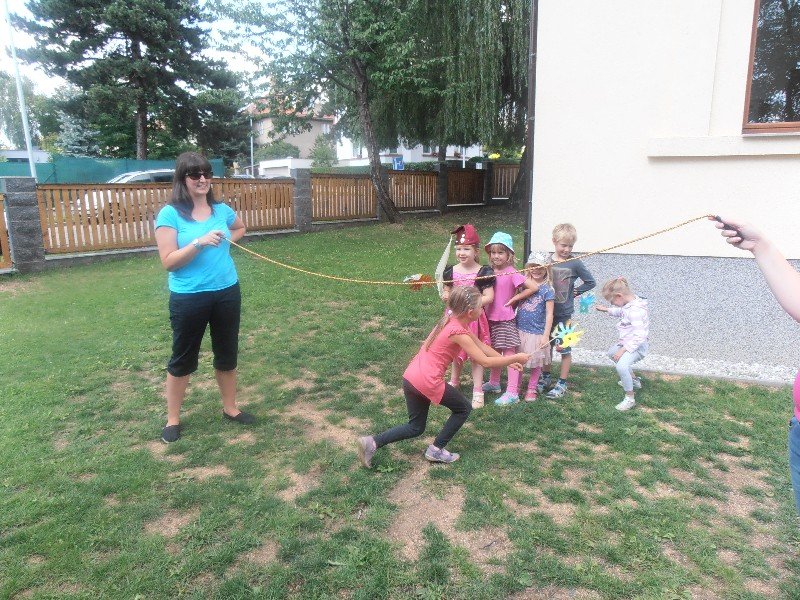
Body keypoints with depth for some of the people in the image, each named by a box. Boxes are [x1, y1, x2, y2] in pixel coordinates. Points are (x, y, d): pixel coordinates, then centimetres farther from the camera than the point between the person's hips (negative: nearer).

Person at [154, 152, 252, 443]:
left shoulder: (221, 210, 2)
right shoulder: (170, 214, -10)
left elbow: (241, 228, 25)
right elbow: (168, 262, -15)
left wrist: (227, 240, 6)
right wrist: (199, 243, -26)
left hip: (227, 293, 4)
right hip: (188, 298, -4)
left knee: (227, 354, 16)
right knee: (182, 359, 10)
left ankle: (230, 407, 34)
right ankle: (172, 419, 26)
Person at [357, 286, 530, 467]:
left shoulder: (451, 321, 11)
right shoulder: (458, 332, -16)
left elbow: (480, 345, 19)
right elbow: (485, 361, -14)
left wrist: (507, 361, 21)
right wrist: (515, 358, -3)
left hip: (411, 377, 8)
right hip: (427, 382, -8)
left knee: (416, 428, 20)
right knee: (464, 408, 14)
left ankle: (372, 442, 9)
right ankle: (436, 450, 18)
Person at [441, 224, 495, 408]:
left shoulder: (483, 272, -12)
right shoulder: (451, 271, 1)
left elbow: (489, 297, -13)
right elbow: (447, 290, 13)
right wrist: (445, 296, -9)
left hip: (474, 318, -4)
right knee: (457, 353, 19)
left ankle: (477, 392, 17)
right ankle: (453, 383, 39)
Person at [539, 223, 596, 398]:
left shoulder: (575, 263, -9)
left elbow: (590, 282, 1)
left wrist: (575, 292, -6)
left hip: (564, 314, -3)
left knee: (565, 349, 7)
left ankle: (562, 383, 19)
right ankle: (545, 377, 32)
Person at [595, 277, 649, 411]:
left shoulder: (635, 311, -32)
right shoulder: (628, 304, -3)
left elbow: (639, 337, -33)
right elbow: (621, 312, 23)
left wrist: (623, 349, -30)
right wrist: (606, 309, 18)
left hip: (636, 346, -11)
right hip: (626, 342, 11)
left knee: (621, 366, -31)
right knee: (612, 353, 32)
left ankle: (630, 398, -13)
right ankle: (634, 380, 45)